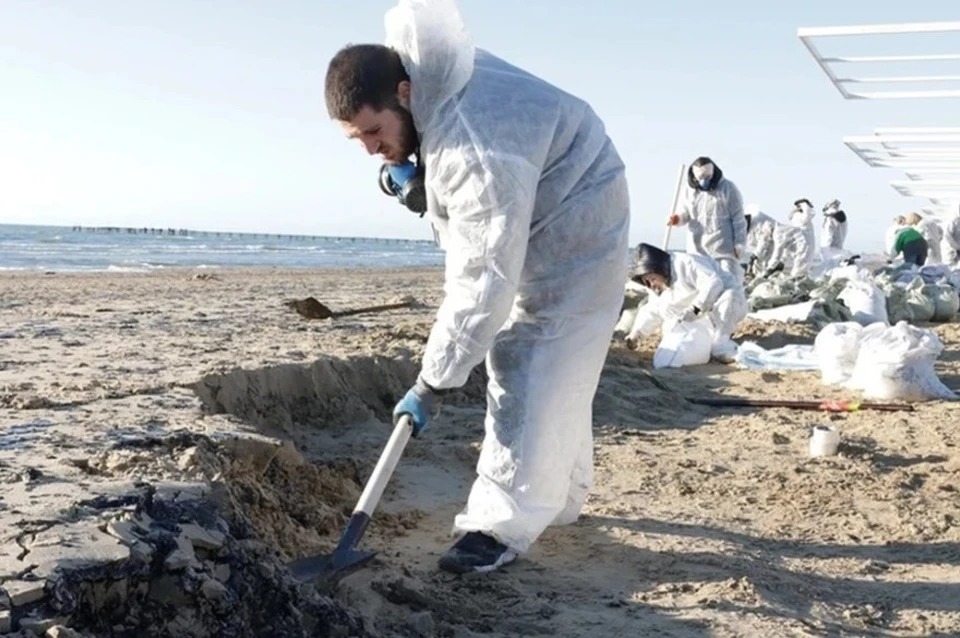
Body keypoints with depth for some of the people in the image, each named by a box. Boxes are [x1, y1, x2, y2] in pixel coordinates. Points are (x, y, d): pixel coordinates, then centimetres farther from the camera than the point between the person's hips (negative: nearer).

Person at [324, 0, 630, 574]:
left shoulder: (479, 152, -39)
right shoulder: (409, 68, -11)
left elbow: (484, 281, -38)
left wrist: (434, 382, -34)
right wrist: (414, 180, -11)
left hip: (572, 229, -10)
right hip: (516, 226, 10)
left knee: (537, 378, -13)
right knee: (517, 362, 15)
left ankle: (504, 526, -8)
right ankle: (559, 496, 29)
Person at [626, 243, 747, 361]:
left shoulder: (685, 263, -23)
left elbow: (713, 283, -33)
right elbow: (653, 310, 16)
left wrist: (695, 309, -38)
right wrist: (635, 333, 10)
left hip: (732, 300, -9)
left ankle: (721, 346, -37)